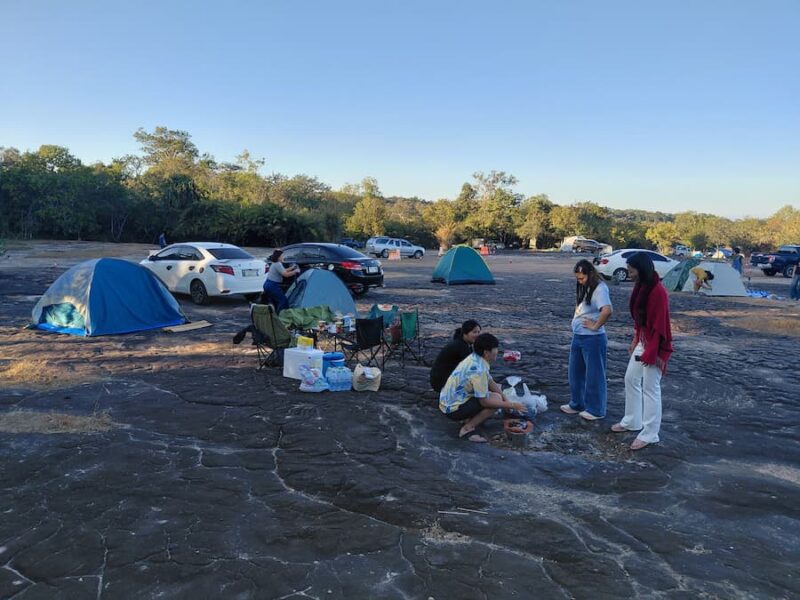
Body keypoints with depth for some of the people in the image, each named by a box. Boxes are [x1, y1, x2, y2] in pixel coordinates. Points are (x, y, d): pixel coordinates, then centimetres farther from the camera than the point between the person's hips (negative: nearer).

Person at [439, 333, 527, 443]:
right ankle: (467, 428, -9)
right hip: (453, 409, -9)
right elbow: (484, 402, -22)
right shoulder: (478, 370, -26)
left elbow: (490, 382, 14)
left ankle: (470, 421, 10)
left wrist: (506, 400, 5)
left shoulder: (474, 359, 2)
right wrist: (512, 405, -13)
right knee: (496, 398, -13)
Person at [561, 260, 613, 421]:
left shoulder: (599, 288, -17)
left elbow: (608, 310, -32)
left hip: (592, 339, -9)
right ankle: (577, 404, 32)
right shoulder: (584, 288, 12)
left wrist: (595, 326, -20)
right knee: (576, 373, 18)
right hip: (578, 337, 9)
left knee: (594, 375, 4)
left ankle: (595, 410, 16)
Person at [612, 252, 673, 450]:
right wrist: (635, 342, 16)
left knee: (650, 388, -2)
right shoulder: (641, 287, 5)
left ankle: (649, 434, 9)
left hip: (654, 346, -10)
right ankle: (632, 421, 33)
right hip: (642, 342, 10)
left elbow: (659, 325, -22)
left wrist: (650, 353, -21)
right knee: (630, 379, 17)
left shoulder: (658, 291, -23)